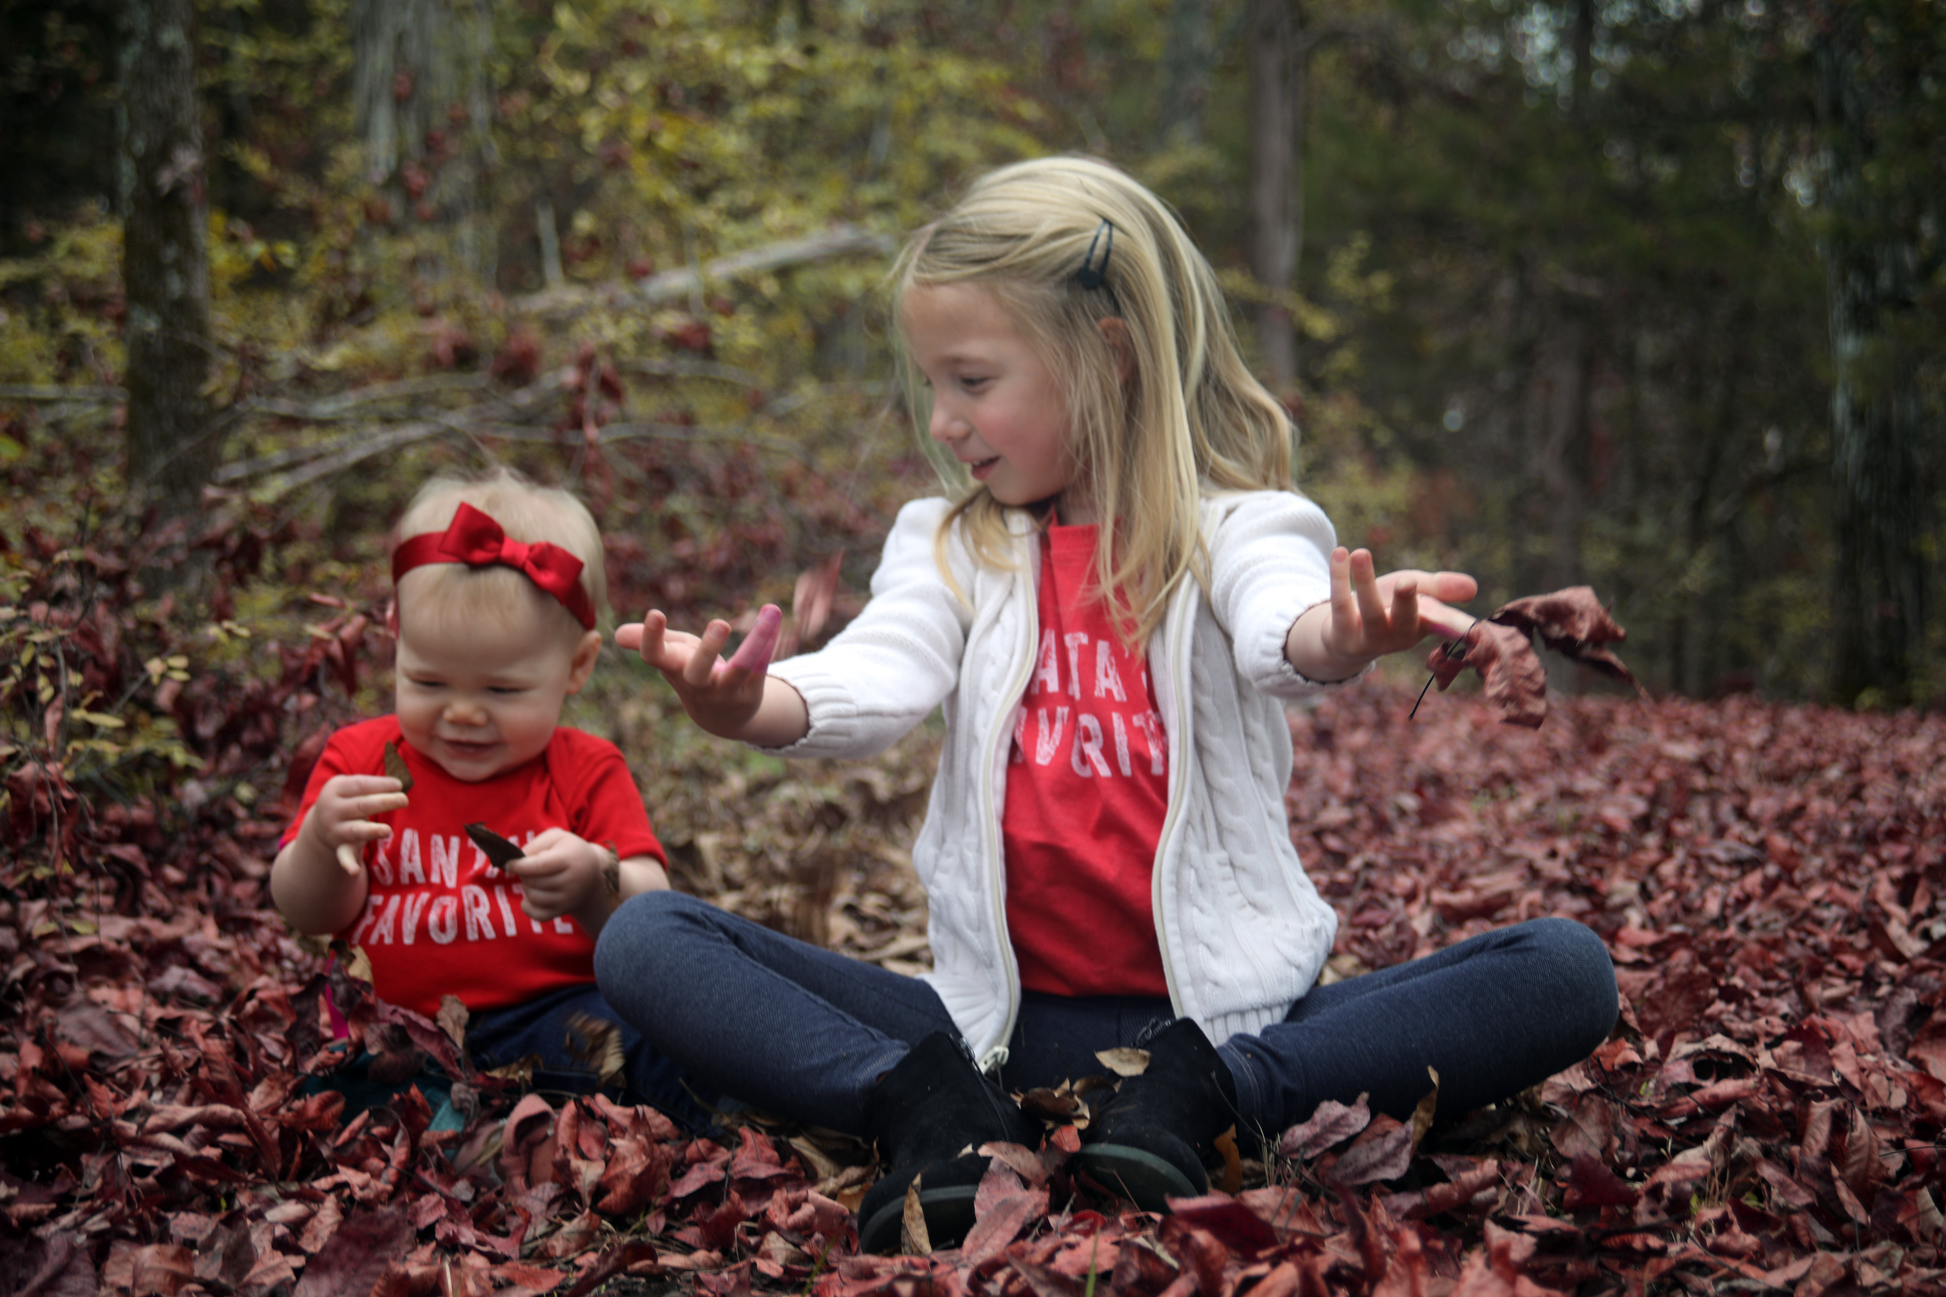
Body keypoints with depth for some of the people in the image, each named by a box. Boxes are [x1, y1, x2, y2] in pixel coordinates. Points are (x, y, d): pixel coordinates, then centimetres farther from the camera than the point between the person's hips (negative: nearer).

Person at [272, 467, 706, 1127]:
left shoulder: (586, 772, 9)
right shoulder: (360, 760, 13)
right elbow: (307, 913, 8)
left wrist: (598, 886, -24)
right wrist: (321, 843, -15)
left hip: (552, 1016, -1)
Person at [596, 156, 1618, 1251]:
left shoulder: (1232, 530, 1)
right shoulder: (953, 547, 10)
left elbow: (1279, 634, -23)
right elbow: (877, 684, -11)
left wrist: (1340, 639, -49)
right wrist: (748, 705, -35)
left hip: (1226, 1015, -2)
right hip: (1000, 1025, 2)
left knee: (1567, 972, -22)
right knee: (647, 939, -11)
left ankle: (1195, 1100, -25)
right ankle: (943, 1116, -27)